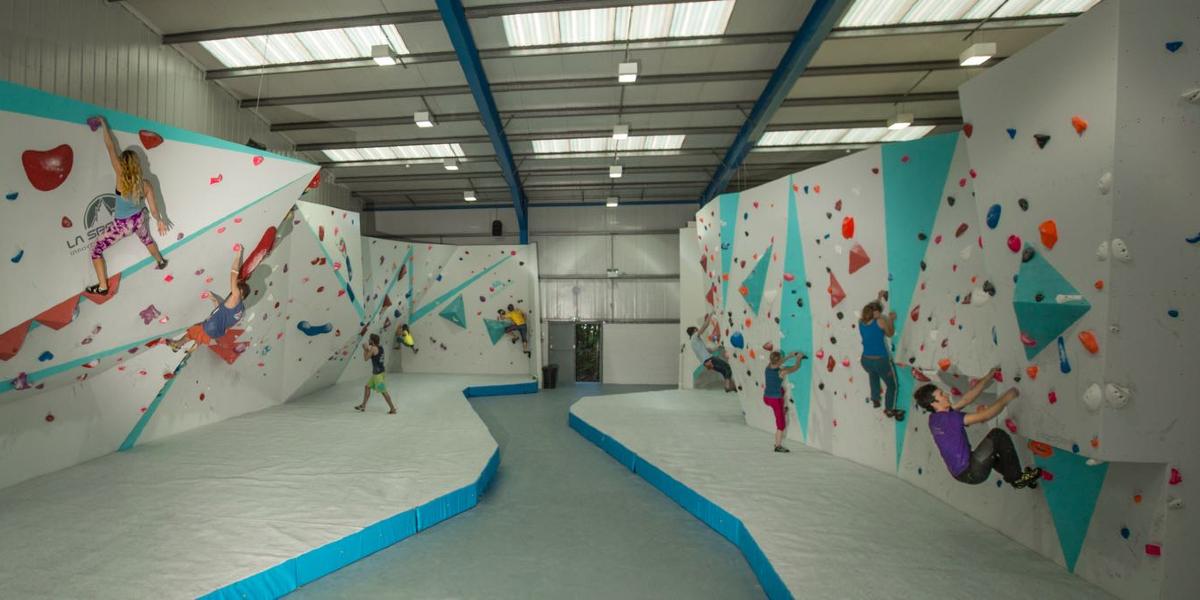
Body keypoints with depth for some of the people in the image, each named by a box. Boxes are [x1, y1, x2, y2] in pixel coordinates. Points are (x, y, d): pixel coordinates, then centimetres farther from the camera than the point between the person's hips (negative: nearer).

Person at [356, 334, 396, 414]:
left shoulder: (373, 348, -16)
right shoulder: (380, 347, 9)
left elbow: (366, 358, -11)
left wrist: (365, 349, 1)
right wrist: (367, 349, 12)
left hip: (378, 373, -10)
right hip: (376, 372, 10)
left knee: (383, 391, -6)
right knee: (367, 387, 20)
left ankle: (393, 409, -3)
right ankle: (363, 406, 31)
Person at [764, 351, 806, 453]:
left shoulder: (768, 367, -5)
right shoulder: (782, 372, -20)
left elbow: (777, 364, 19)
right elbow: (796, 368, -4)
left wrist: (789, 356, 24)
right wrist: (798, 358, 14)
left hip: (766, 398, 7)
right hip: (776, 400, -7)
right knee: (781, 424, 7)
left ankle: (783, 409, 54)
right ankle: (778, 446, 16)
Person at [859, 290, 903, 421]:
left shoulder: (861, 321, 1)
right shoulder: (880, 321, -12)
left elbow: (869, 308, 21)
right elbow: (890, 333, 6)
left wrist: (879, 298, 28)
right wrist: (891, 319, 16)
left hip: (866, 361, 4)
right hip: (881, 361, -4)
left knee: (873, 374, 39)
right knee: (891, 385, 22)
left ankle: (875, 400, 47)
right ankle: (889, 410, 36)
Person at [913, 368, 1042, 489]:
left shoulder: (935, 418, 4)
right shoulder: (947, 418, -22)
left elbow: (966, 399, 9)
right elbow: (984, 416, -18)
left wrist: (988, 377, 10)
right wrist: (1005, 399, -4)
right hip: (970, 472, -10)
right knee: (998, 435, -6)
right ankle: (1018, 477, 6)